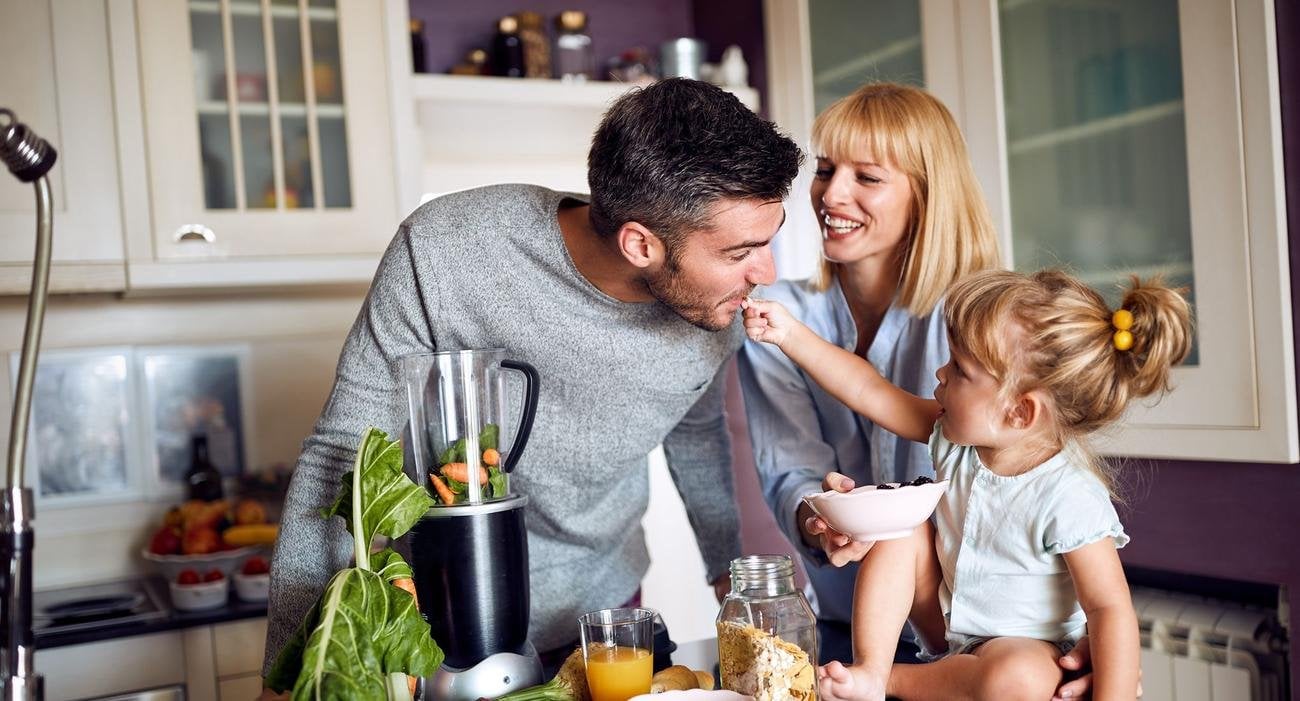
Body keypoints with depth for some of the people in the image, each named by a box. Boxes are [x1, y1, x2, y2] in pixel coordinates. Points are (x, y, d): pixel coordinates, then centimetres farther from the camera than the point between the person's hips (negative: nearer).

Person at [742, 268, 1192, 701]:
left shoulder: (1069, 499, -29)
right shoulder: (956, 435, -9)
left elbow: (1111, 608, -28)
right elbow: (868, 390, -7)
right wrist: (789, 333, -11)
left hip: (1025, 646, -6)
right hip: (946, 622, 7)